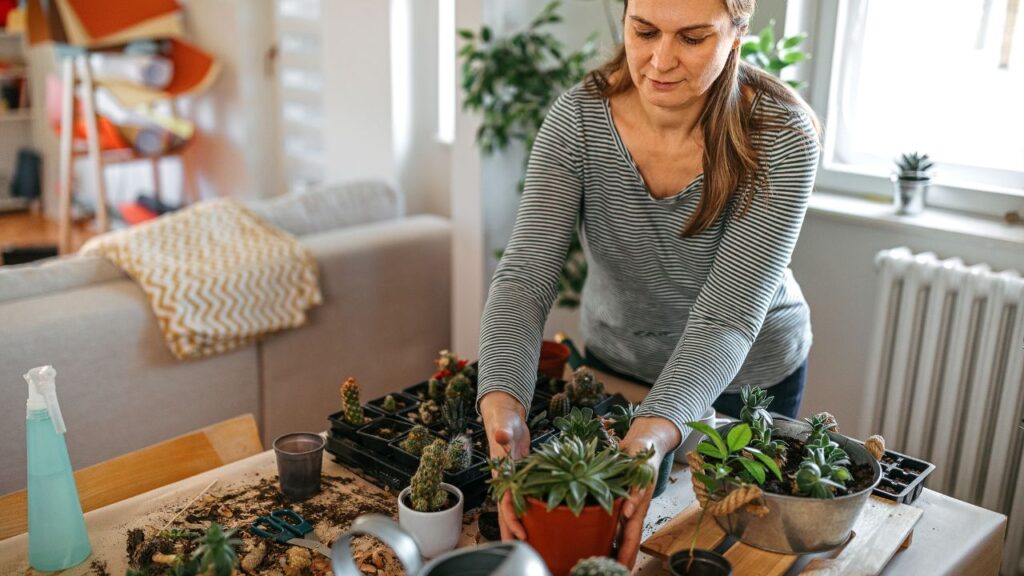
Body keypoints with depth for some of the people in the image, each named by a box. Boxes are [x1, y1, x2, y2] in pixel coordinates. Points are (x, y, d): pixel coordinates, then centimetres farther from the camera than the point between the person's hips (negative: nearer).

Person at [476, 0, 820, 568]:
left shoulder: (782, 136, -28)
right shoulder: (578, 118, -22)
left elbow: (727, 316, -33)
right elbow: (525, 275, -29)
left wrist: (657, 429, -50)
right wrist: (502, 401, -47)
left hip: (747, 377, -1)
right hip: (614, 359, 2)